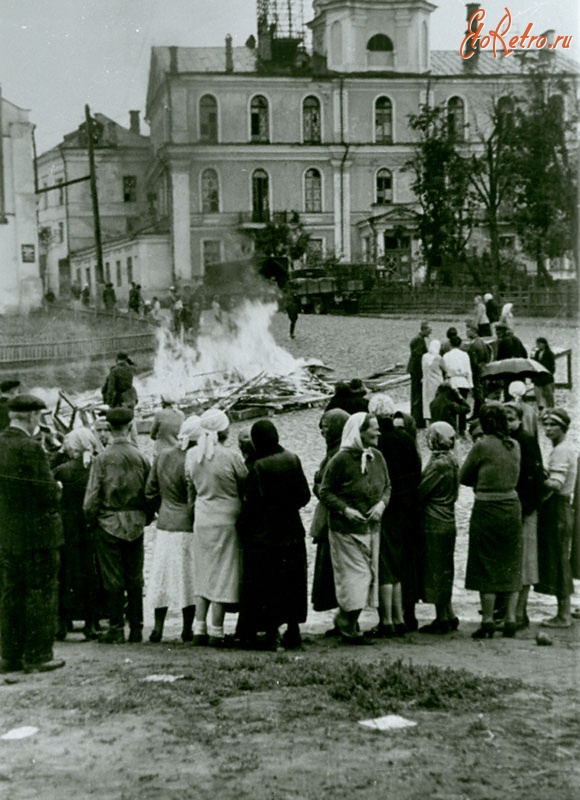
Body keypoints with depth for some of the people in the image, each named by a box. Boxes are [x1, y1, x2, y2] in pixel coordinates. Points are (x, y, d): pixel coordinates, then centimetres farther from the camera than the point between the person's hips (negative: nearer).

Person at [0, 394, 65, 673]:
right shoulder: (30, 448, -19)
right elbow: (49, 496, -20)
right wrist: (56, 488, 2)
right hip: (35, 533, -8)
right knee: (41, 594, 3)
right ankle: (37, 655, 7)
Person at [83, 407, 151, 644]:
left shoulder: (102, 459, -10)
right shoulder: (141, 458, -2)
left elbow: (92, 495, -9)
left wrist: (91, 520, 5)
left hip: (109, 524, -3)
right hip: (136, 524, 3)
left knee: (113, 579, 3)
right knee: (135, 578, 9)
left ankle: (116, 629, 5)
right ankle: (136, 629, 13)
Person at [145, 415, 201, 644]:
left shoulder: (163, 456, 2)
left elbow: (150, 492, 8)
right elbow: (193, 503, -17)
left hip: (165, 524, 6)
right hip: (187, 527, -5)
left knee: (163, 576, 12)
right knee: (189, 577, 5)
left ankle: (158, 627, 13)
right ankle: (187, 630, 11)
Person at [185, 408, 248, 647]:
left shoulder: (192, 454, -1)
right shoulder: (231, 456, -16)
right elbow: (246, 484, -5)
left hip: (201, 519, 5)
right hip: (226, 520, -5)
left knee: (203, 575, 15)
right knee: (222, 575, 3)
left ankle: (199, 629, 15)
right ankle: (216, 632, 4)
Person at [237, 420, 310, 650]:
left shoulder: (258, 467, -15)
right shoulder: (292, 460, 0)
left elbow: (251, 504, -13)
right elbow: (304, 495, 4)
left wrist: (242, 528, -1)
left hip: (264, 534, -5)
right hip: (292, 532, 5)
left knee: (266, 586, 3)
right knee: (293, 583, 13)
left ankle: (272, 633, 2)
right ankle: (293, 630, 17)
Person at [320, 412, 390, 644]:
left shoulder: (377, 457, 6)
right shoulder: (341, 459, -12)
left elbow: (387, 486, 17)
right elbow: (325, 492, -7)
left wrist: (382, 504, -2)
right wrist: (345, 510, -18)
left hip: (372, 527, 7)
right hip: (346, 529, -6)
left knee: (369, 575, 8)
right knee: (353, 575, -6)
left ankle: (346, 619, 22)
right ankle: (347, 624, 10)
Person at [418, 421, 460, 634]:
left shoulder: (439, 464, -18)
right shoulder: (451, 460, 10)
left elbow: (422, 491, -16)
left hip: (435, 524, -9)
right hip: (447, 521, 9)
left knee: (437, 571, -2)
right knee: (444, 570, 14)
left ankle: (444, 618, 3)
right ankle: (447, 616, 19)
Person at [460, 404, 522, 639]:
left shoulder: (482, 446, -12)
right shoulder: (514, 446, 4)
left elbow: (463, 477, -2)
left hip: (487, 509, -5)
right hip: (512, 507, 5)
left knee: (486, 567, 3)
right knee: (511, 565, 12)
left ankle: (488, 622, 5)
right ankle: (510, 619, 14)